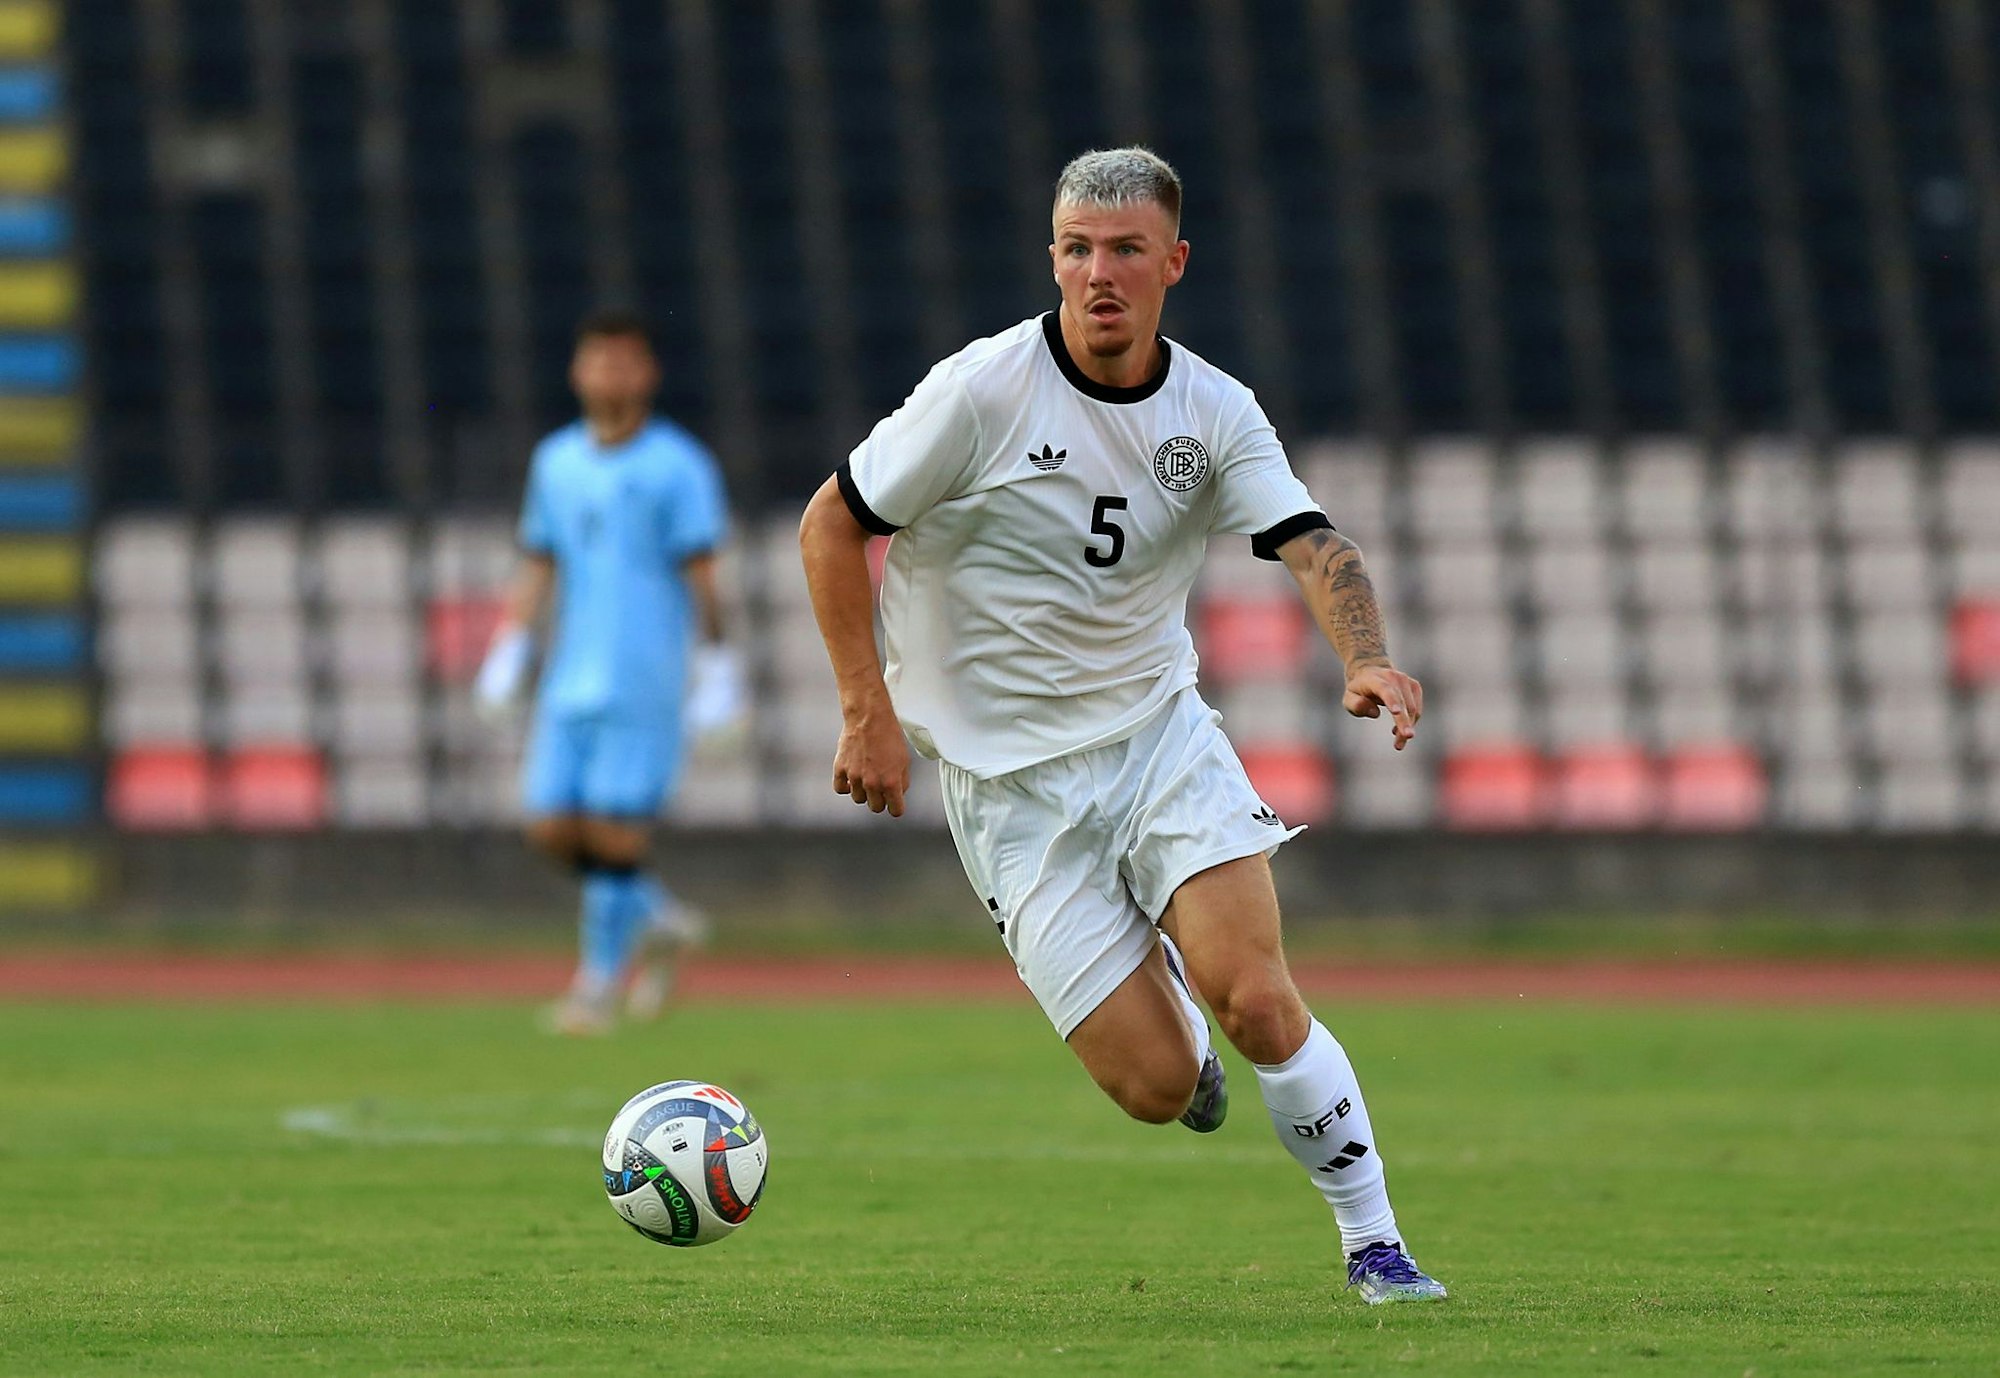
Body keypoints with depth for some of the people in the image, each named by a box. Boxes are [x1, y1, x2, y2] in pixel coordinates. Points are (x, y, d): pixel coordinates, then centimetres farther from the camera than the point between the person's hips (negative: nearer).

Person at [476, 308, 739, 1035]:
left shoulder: (678, 466, -3)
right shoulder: (556, 462, 13)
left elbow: (700, 573, -4)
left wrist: (717, 667, -7)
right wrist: (510, 648, 10)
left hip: (644, 680, -5)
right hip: (571, 677, 5)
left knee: (615, 830, -10)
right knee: (552, 826, 0)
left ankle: (599, 982, 1)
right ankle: (659, 919, 21)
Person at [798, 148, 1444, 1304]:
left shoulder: (1216, 413, -3)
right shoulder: (986, 389, -12)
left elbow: (1313, 545, -15)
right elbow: (831, 527, -4)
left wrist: (1369, 661, -35)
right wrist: (869, 713, -9)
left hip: (1159, 734, 2)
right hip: (1010, 780, -2)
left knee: (1255, 999, -20)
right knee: (1155, 1085, -9)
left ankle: (1376, 1245, -2)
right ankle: (1170, 1004, 29)